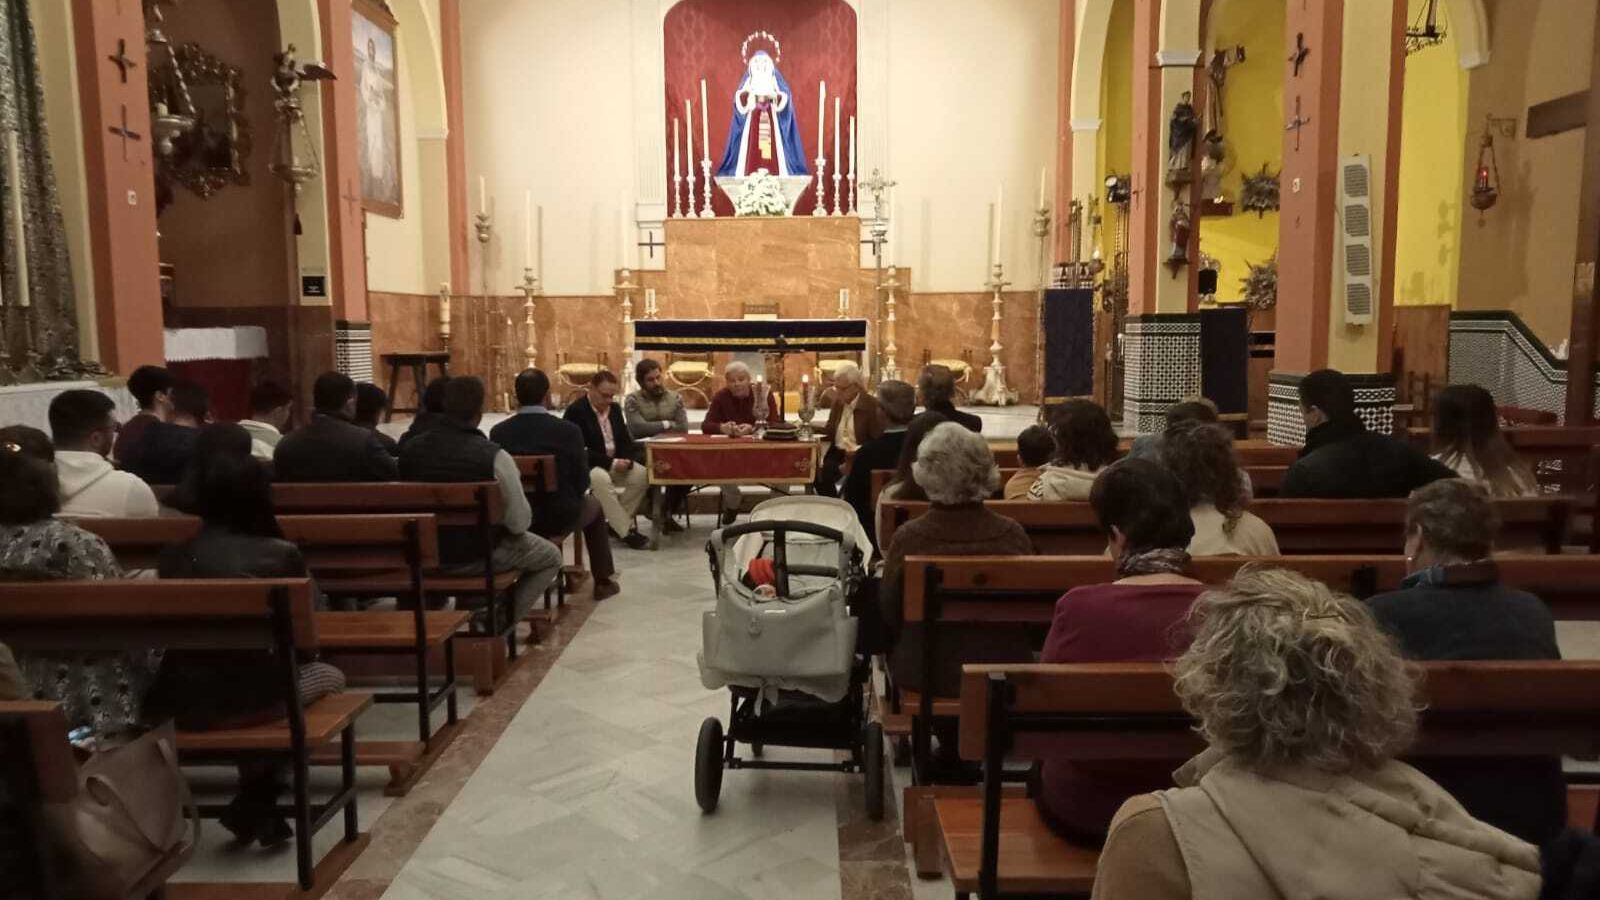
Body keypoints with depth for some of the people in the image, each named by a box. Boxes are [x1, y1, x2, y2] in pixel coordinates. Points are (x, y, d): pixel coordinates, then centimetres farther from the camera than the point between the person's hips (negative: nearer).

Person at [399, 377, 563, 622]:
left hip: (425, 555, 6)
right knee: (551, 557, 20)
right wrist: (498, 519, 4)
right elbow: (519, 522, -19)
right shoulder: (494, 456, -25)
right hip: (480, 556, -6)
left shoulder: (409, 449, -11)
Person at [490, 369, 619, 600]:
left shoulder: (498, 432, -10)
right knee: (593, 504, 30)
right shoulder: (569, 430, -16)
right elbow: (582, 482, -8)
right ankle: (603, 581, 35)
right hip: (561, 517, -3)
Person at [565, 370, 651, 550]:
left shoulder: (615, 408, 8)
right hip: (586, 466, -6)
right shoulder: (576, 411, -14)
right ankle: (626, 531, -34)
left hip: (615, 463, 6)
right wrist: (611, 463, -25)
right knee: (601, 479, -39)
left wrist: (627, 460, -13)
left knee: (642, 474, -21)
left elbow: (625, 440, 11)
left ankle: (615, 523, -8)